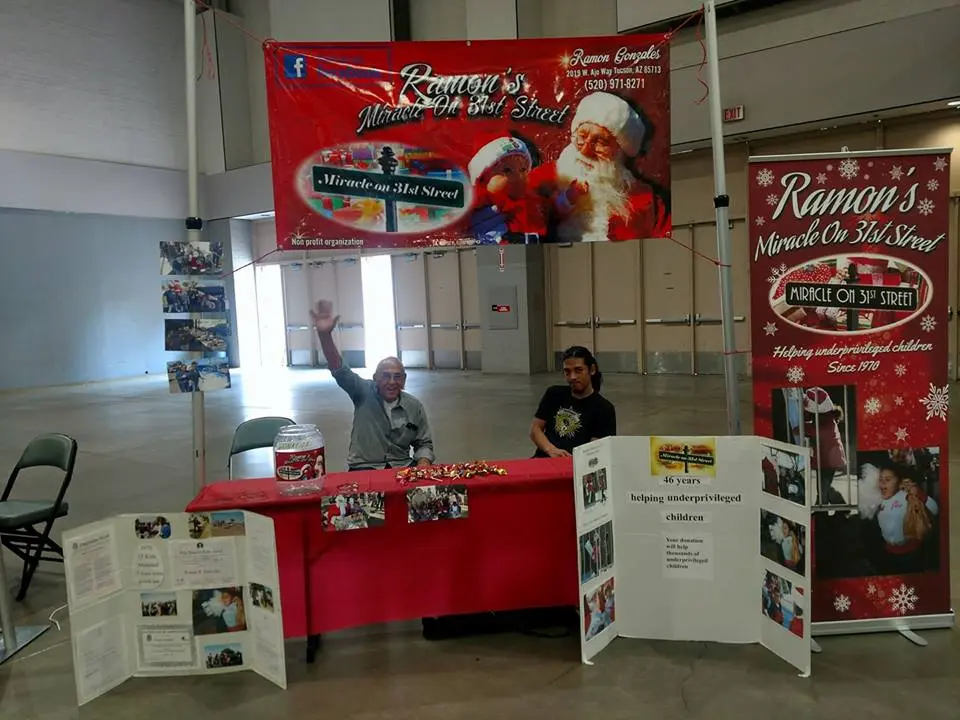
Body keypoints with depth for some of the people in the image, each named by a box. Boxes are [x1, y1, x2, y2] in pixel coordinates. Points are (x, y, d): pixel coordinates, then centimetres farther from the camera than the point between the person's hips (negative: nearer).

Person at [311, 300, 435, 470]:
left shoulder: (415, 407, 3)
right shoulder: (365, 393, -2)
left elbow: (424, 444, 11)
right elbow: (339, 370, -16)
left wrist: (422, 466, -12)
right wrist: (324, 334, -31)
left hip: (402, 468, 2)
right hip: (363, 468, -1)